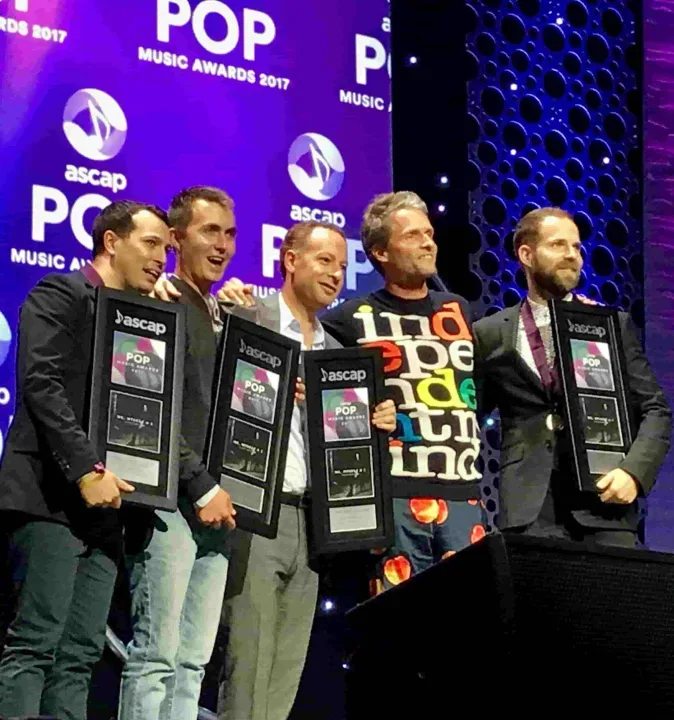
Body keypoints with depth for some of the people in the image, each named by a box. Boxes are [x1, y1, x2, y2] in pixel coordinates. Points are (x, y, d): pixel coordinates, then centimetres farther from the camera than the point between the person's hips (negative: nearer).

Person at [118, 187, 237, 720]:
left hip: (214, 504, 8)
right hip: (171, 498, -8)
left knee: (193, 661, 6)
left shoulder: (227, 319, 19)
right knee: (157, 654, -9)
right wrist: (201, 486, -14)